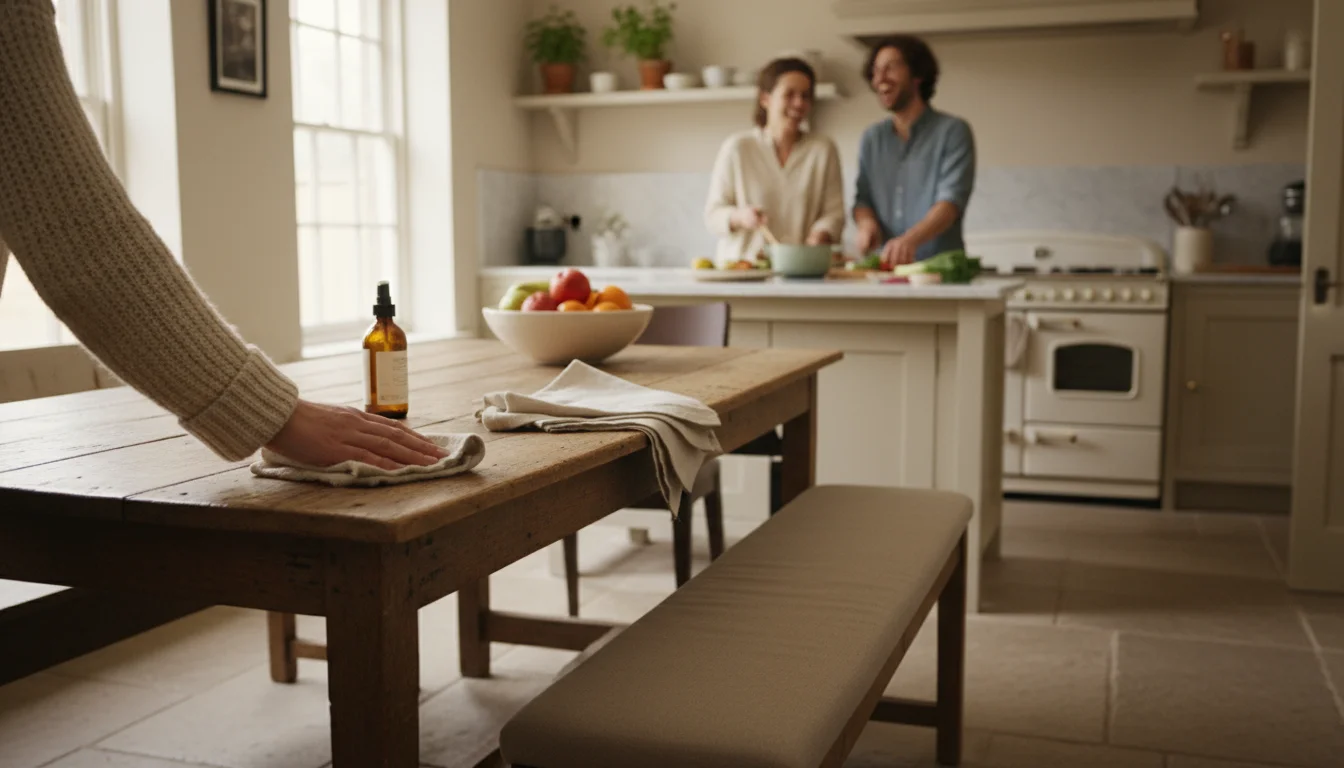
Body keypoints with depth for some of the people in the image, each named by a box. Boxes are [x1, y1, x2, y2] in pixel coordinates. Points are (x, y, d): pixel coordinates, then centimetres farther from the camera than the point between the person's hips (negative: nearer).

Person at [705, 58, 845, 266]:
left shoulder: (824, 149, 9)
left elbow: (834, 212, 6)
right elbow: (713, 215, 5)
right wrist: (739, 216, -16)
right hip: (741, 266, -1)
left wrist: (820, 235, -15)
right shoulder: (736, 148, 5)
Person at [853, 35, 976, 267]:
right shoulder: (872, 138, 15)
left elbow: (952, 200, -11)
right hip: (882, 267, 4)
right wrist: (867, 224, -7)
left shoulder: (953, 131, -1)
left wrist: (911, 239, -28)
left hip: (939, 266, -4)